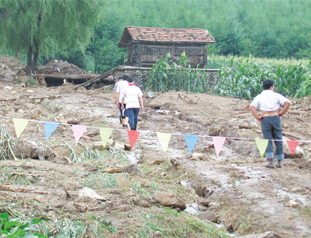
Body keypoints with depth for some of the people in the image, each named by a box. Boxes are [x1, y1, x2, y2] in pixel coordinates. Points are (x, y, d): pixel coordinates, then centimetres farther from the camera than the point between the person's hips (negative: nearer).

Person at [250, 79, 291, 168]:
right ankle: (279, 162, 11)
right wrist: (281, 113, 0)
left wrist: (258, 117, -5)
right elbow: (287, 102, -7)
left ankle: (271, 161, -10)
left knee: (267, 140, 2)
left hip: (265, 119, 0)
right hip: (275, 118, 0)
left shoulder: (259, 97, 5)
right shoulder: (276, 95, 3)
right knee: (278, 140, 9)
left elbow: (251, 107, -9)